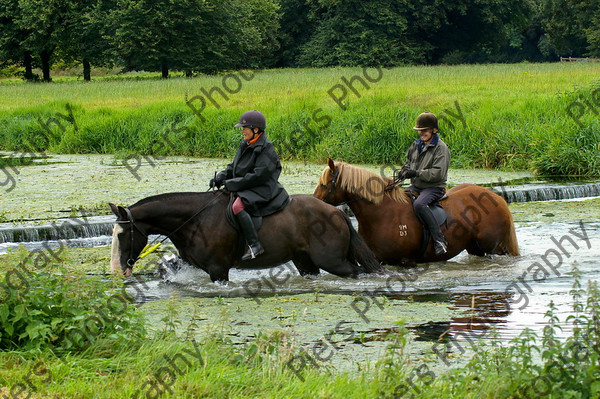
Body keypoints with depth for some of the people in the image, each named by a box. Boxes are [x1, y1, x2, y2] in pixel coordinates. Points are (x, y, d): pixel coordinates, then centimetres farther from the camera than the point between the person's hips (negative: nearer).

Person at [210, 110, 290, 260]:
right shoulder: (245, 146, 11)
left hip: (262, 190, -10)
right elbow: (233, 167, 18)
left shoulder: (266, 149, -16)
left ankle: (254, 245, -34)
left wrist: (233, 184, -20)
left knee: (237, 206, -33)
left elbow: (258, 176, -22)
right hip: (245, 188, 10)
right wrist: (220, 177, -2)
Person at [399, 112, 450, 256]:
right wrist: (405, 171, 3)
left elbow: (438, 173, -19)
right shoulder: (416, 145, 12)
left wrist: (417, 173, -23)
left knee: (419, 204, -35)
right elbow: (408, 162, 27)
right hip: (416, 186, 8)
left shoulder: (440, 148, -10)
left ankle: (439, 240, -35)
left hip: (434, 187, -8)